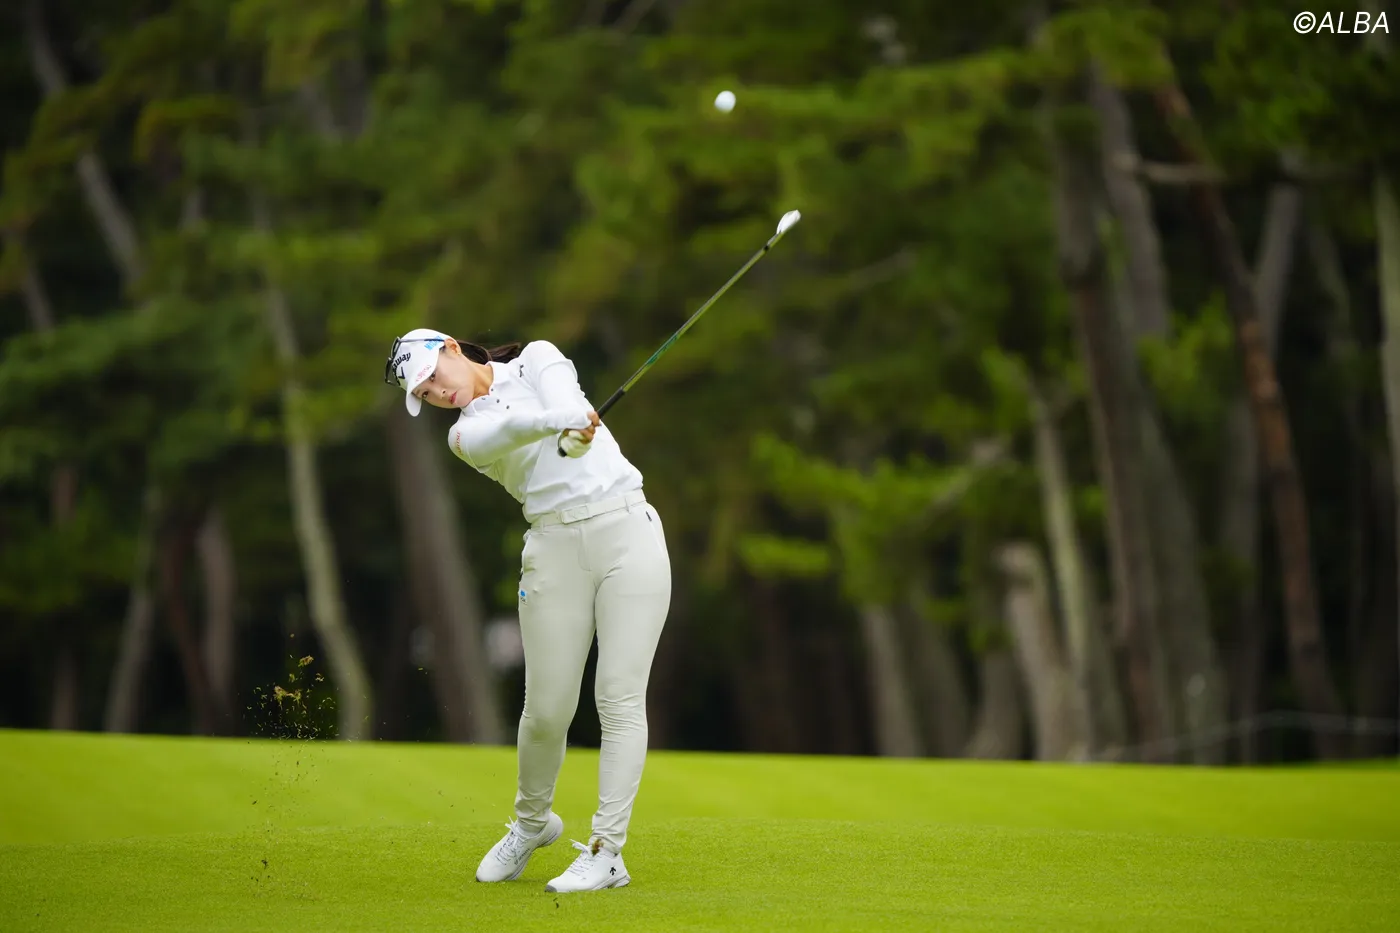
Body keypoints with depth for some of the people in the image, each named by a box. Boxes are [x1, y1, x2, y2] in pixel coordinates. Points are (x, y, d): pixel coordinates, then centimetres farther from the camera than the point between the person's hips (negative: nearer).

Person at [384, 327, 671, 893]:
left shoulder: (536, 360, 9)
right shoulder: (466, 433, 8)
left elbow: (566, 402, -14)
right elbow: (506, 431, -17)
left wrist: (577, 435, -38)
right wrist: (557, 421, -40)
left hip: (626, 532, -2)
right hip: (556, 548, 2)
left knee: (620, 698, -8)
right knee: (546, 709, 0)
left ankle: (606, 852, -6)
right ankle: (531, 823, 27)